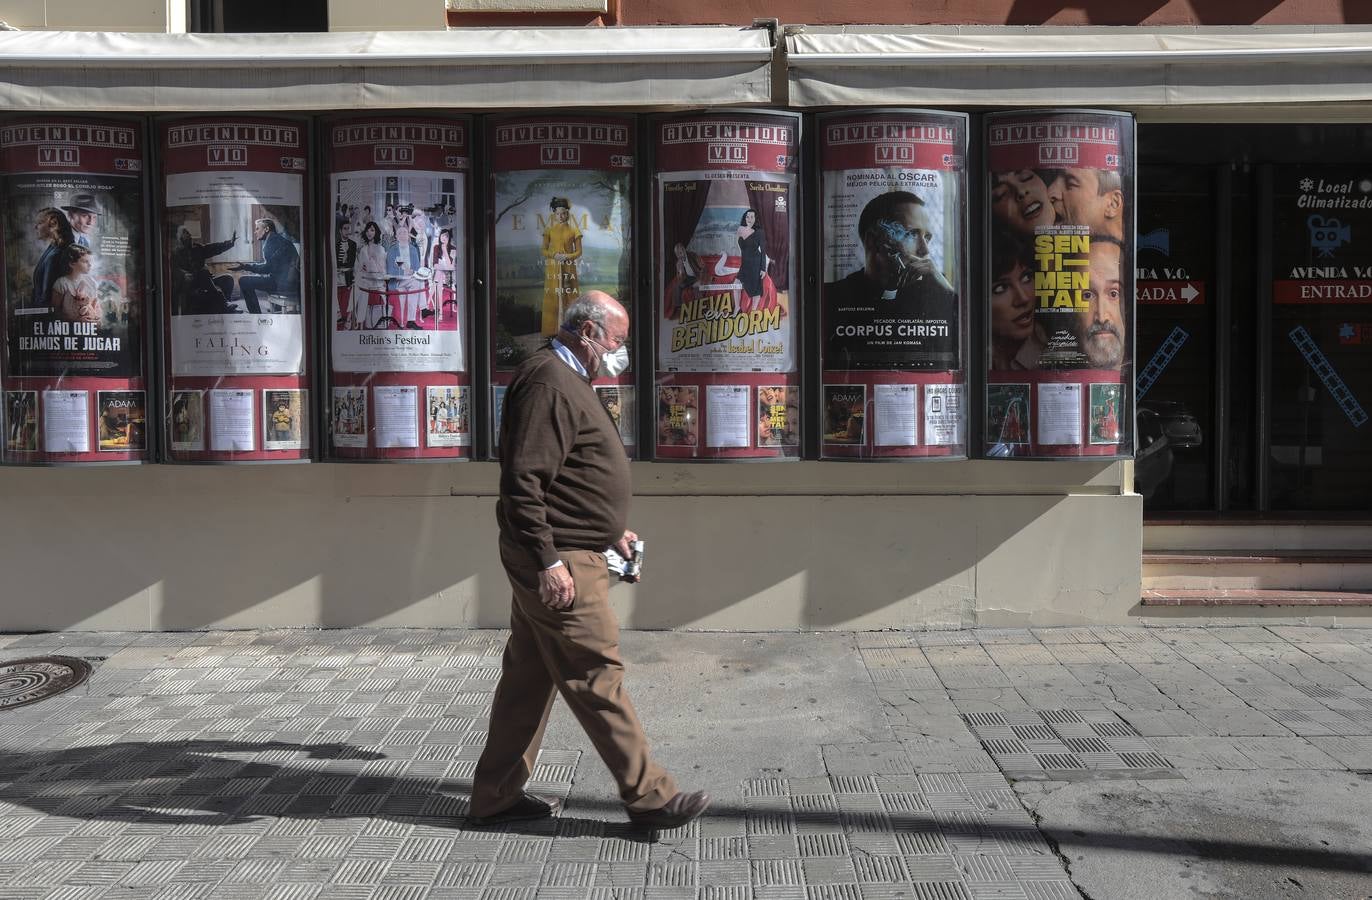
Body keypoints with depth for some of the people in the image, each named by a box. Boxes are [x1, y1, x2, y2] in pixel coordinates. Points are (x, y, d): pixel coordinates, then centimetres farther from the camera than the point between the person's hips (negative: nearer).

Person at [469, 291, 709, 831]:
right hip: (558, 560, -11)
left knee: (530, 676, 14)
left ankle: (496, 796, 23)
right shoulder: (548, 382, -15)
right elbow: (522, 482, -23)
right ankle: (648, 796, 4)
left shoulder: (567, 380, 20)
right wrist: (548, 562, -25)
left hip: (559, 555, 11)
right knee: (597, 674, -4)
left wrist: (609, 531, 26)